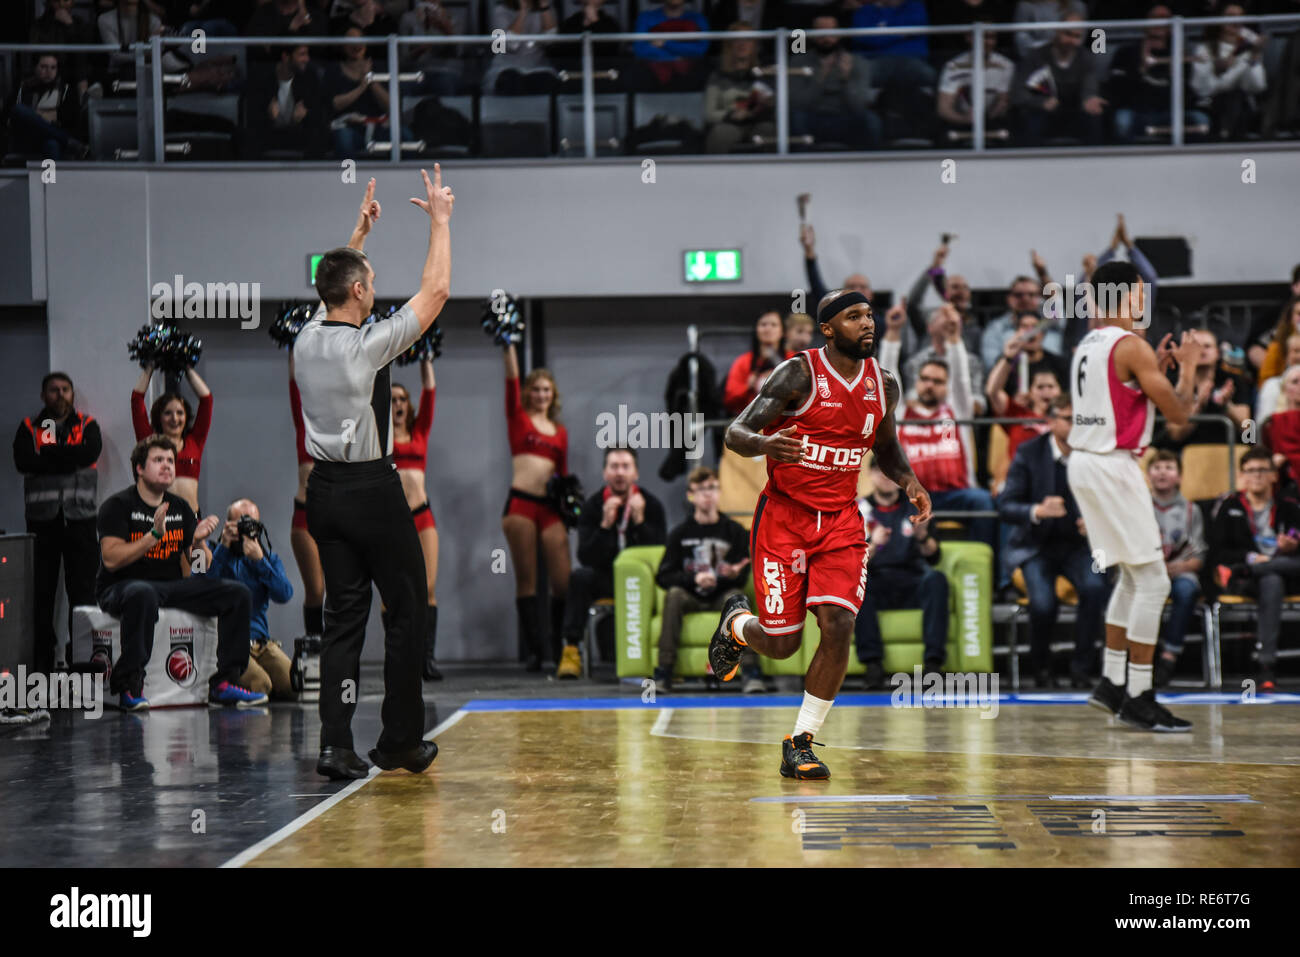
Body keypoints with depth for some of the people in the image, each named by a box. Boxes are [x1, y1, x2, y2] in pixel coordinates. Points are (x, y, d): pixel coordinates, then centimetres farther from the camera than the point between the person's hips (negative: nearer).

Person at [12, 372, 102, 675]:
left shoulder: (87, 425, 11)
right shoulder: (29, 427, 10)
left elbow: (91, 452, -10)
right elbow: (23, 460, -8)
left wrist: (48, 453, -8)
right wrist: (68, 459, -11)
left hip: (79, 517, 0)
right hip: (42, 517, 0)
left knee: (83, 590, -2)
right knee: (41, 591, 1)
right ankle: (42, 659, 6)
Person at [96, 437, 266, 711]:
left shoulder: (180, 508, 14)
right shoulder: (117, 506, -4)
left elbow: (199, 568, 12)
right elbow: (111, 559, -18)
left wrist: (198, 542, -9)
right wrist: (154, 536, -24)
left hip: (172, 586, 6)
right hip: (121, 587, -6)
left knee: (237, 593, -10)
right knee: (143, 595, -43)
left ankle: (223, 683, -9)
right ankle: (129, 686, -35)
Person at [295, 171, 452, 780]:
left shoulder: (307, 340, 3)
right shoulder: (369, 345, -14)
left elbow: (335, 291, 25)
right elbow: (435, 290, -5)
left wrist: (358, 233, 34)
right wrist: (439, 220, 6)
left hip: (324, 489, 6)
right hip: (373, 490, -6)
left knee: (343, 615, 7)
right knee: (406, 610, 6)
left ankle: (336, 743, 0)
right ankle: (400, 741, 10)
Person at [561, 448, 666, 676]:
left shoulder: (651, 505, -4)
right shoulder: (593, 506, -4)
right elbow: (586, 558, -14)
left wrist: (639, 521, -24)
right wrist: (605, 524, -26)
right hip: (606, 578, 1)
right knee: (580, 576, -31)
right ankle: (571, 650, -30)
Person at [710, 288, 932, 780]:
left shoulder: (883, 384, 3)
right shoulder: (799, 373, -13)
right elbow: (735, 433, -15)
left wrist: (909, 481, 2)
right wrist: (765, 444, -39)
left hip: (841, 521, 4)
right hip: (784, 515, -4)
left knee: (838, 627, -15)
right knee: (782, 643, 0)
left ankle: (800, 743, -2)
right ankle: (736, 623, 38)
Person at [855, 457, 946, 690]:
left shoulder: (915, 507, 13)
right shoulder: (858, 510, 10)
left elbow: (933, 558, 2)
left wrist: (923, 536, -20)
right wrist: (872, 544, -21)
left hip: (911, 587, 1)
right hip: (874, 589, -1)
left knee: (937, 579, -30)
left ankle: (934, 662, -38)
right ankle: (872, 663, -38)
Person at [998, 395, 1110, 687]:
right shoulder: (1030, 453, -4)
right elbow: (1005, 506, -9)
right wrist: (1037, 512, -29)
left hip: (1077, 543, 2)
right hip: (1037, 545, -1)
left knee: (1095, 587, -30)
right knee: (1043, 603, -28)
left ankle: (1081, 666, -13)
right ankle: (1041, 667, 2)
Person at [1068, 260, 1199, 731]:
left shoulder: (1088, 344, 14)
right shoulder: (1131, 345, -14)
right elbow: (1178, 412, -13)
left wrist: (1157, 368, 21)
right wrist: (1187, 367, 2)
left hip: (1084, 461, 10)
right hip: (1113, 466, -10)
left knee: (1132, 576, 19)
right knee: (1153, 581, -5)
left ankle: (1112, 683, 21)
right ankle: (1138, 699, -5)